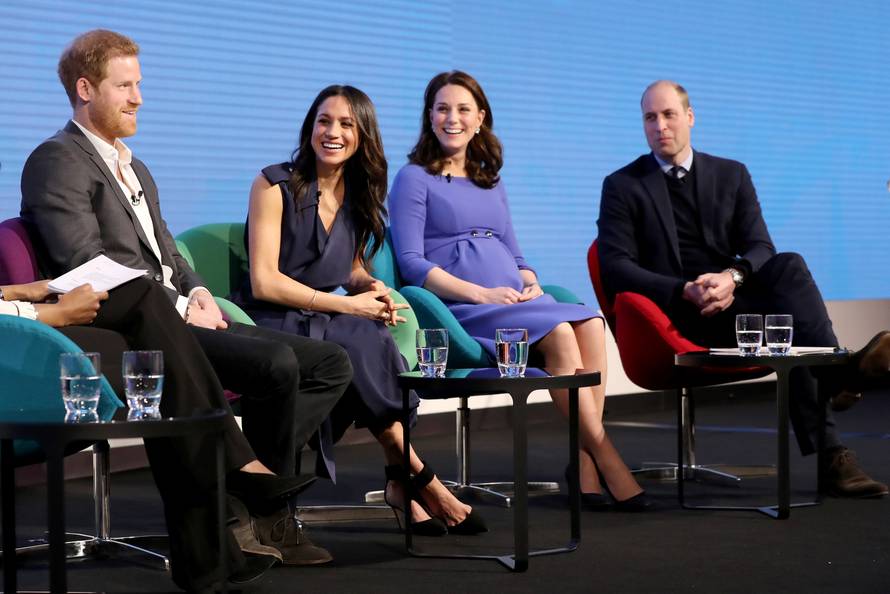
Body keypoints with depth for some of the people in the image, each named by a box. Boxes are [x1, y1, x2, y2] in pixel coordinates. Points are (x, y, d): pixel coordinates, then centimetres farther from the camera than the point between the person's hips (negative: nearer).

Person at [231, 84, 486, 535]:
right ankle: (417, 476, -24)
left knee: (369, 343, -32)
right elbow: (264, 283, -12)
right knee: (365, 341, -33)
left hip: (326, 326, 5)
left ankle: (400, 481, -26)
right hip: (274, 327, -4)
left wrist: (370, 287, -2)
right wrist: (347, 305, -17)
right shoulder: (276, 186, -5)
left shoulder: (358, 195, 12)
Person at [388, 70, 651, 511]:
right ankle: (606, 459, -24)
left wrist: (531, 282, 1)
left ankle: (586, 467, -29)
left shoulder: (491, 182, 25)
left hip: (513, 300, 6)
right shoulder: (414, 179, 6)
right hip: (459, 309, -6)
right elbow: (411, 263, -5)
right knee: (559, 334, -31)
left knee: (591, 324, -26)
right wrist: (481, 294, -15)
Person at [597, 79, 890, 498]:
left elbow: (761, 248, 5)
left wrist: (732, 278, -20)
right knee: (786, 320, -31)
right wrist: (687, 291, -20)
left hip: (734, 300, 3)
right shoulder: (622, 187, 6)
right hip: (677, 317, -3)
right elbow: (616, 269, -4)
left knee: (787, 265, -31)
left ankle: (837, 374, -42)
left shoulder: (731, 176, 16)